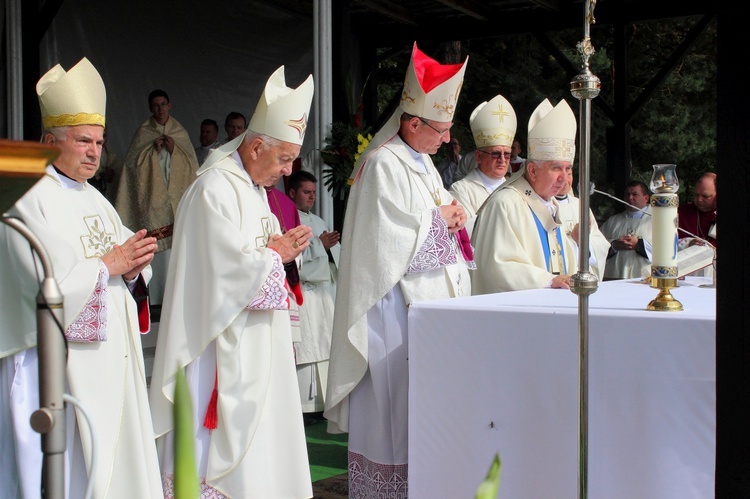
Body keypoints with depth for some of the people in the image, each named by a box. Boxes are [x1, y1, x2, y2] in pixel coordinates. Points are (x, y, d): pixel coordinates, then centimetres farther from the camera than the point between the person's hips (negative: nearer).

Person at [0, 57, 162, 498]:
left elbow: (127, 265, 14)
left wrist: (135, 266, -8)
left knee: (116, 459, 10)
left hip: (112, 357, 8)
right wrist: (108, 264, -13)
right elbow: (44, 282, -19)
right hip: (61, 364, -8)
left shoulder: (96, 201, 15)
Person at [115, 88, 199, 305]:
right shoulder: (143, 132, 9)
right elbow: (132, 161, 1)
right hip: (151, 196, -2)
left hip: (177, 196, 2)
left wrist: (174, 149, -5)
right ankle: (155, 294, -5)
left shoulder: (181, 133, 14)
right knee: (155, 245, -9)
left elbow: (192, 163, 9)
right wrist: (153, 148, -9)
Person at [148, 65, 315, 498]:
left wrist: (283, 248, 3)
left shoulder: (254, 187, 15)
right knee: (230, 429, -5)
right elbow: (227, 266, -24)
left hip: (256, 340, 10)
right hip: (225, 343, -10)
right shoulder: (214, 191, -17)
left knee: (258, 432, 13)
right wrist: (275, 253, -9)